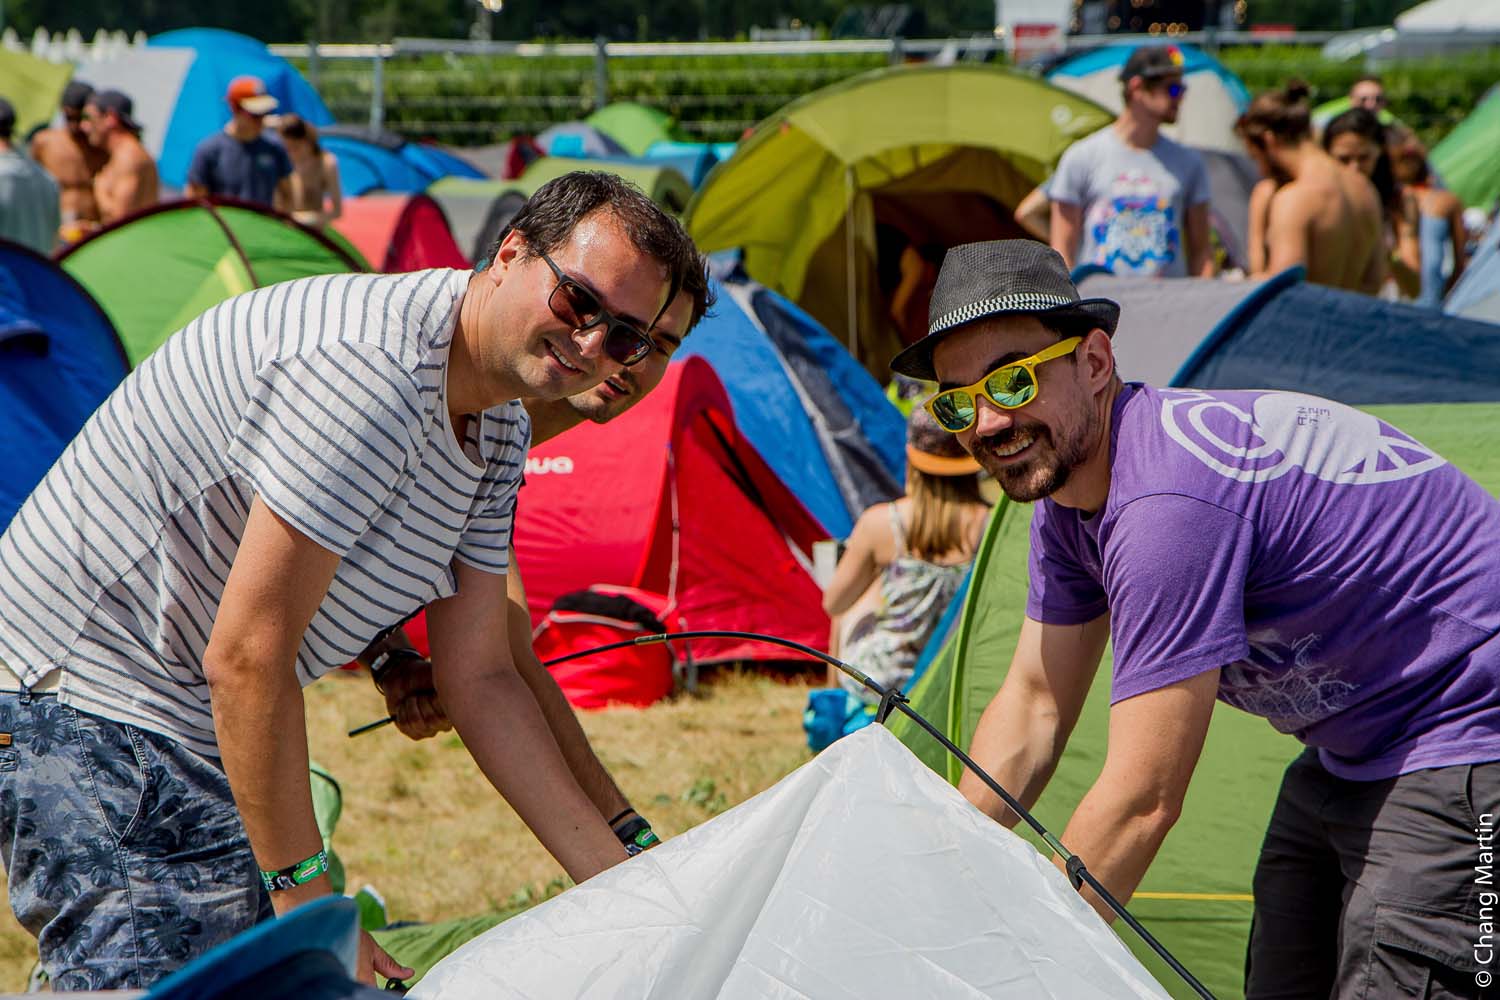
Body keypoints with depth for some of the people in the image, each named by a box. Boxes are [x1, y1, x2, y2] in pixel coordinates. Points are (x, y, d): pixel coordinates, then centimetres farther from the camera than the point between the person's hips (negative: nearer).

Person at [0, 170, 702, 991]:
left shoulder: (498, 436, 6)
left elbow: (481, 683, 10)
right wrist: (304, 895, -19)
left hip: (196, 738, 10)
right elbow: (245, 656, -25)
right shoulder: (370, 371, -26)